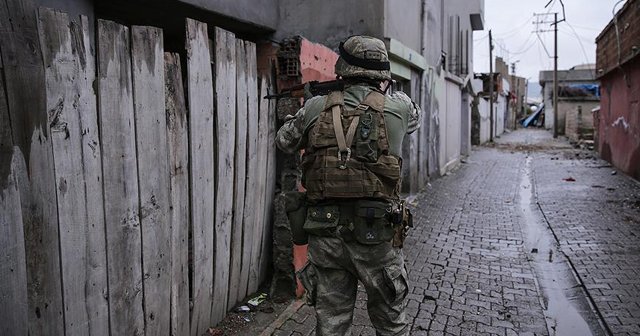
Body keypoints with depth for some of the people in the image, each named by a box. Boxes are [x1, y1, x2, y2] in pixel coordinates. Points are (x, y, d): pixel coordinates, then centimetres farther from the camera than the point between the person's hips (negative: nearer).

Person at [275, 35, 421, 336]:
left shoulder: (316, 108, -1)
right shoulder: (397, 107, -3)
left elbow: (284, 142, 15)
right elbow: (415, 117, 21)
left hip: (325, 233, 2)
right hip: (376, 232, -1)